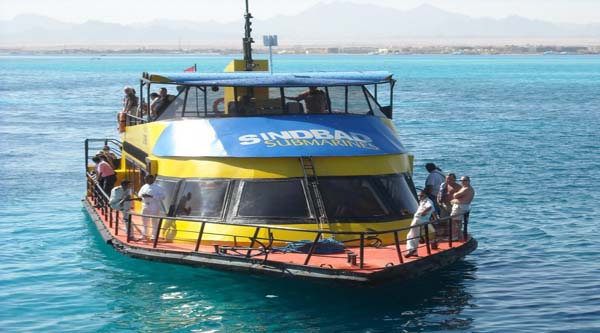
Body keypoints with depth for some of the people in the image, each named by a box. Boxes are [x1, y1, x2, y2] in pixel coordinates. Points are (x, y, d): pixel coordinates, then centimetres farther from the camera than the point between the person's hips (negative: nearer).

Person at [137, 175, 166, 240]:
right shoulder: (144, 186, 10)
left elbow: (162, 196, -15)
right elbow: (139, 194, 18)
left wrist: (151, 196, -22)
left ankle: (154, 236, 7)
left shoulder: (158, 187, -9)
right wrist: (142, 195, -9)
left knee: (154, 221, -1)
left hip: (154, 206, -6)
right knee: (144, 221, 12)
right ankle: (144, 235, 24)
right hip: (145, 206, 6)